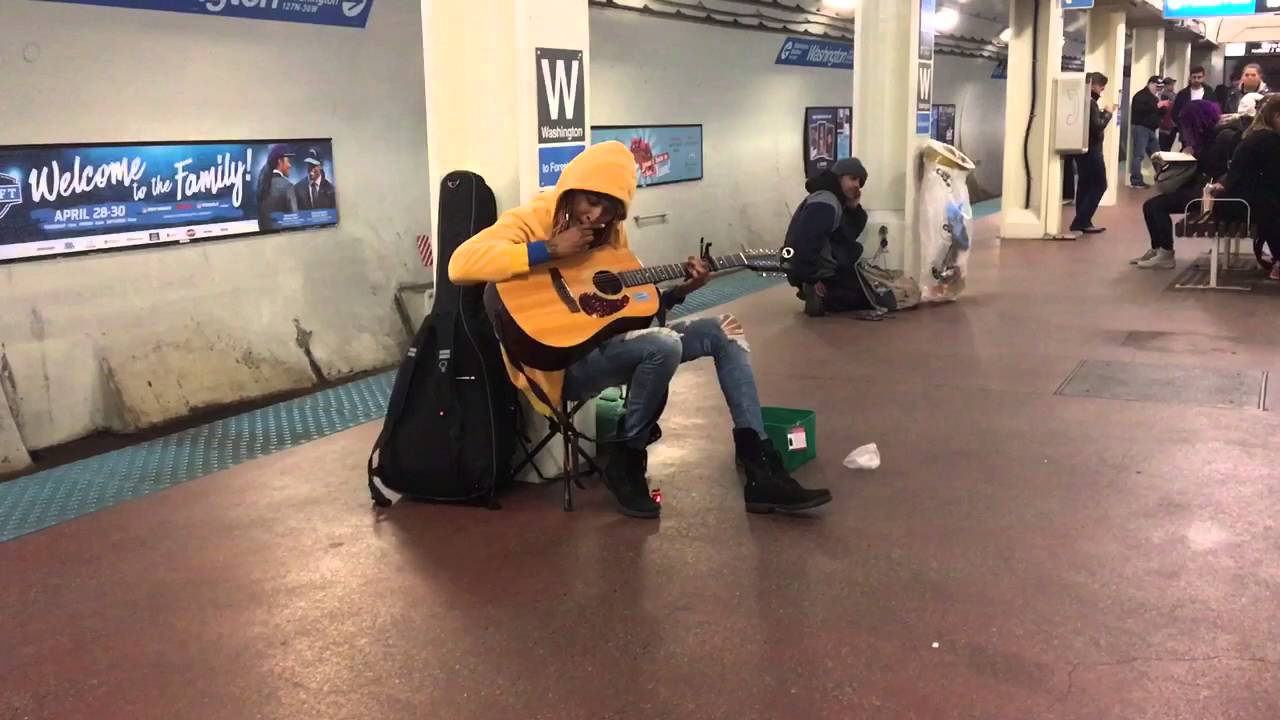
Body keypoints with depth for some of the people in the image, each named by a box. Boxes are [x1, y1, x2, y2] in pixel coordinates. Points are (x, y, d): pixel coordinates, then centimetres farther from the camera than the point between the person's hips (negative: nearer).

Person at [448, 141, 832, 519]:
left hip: (607, 343, 9)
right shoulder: (532, 219, -11)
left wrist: (681, 290, -3)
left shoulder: (611, 233, 10)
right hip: (561, 361, -9)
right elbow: (461, 264, -27)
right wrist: (550, 250, -27)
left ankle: (762, 474, -1)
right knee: (664, 344, -33)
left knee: (719, 331, 2)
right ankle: (626, 462, -9)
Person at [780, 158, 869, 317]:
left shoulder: (837, 200, 16)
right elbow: (804, 241, -29)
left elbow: (848, 237, 15)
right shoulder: (825, 203, -18)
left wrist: (855, 209, 0)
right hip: (819, 272, -9)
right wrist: (812, 280, -25)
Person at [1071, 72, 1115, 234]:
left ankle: (1081, 222, 12)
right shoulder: (1090, 102, -17)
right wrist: (1108, 113, -9)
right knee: (1099, 185, -5)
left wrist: (1102, 113, 6)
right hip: (1091, 150, -10)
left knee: (1085, 185, 11)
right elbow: (1097, 126, -21)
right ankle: (1082, 222, -9)